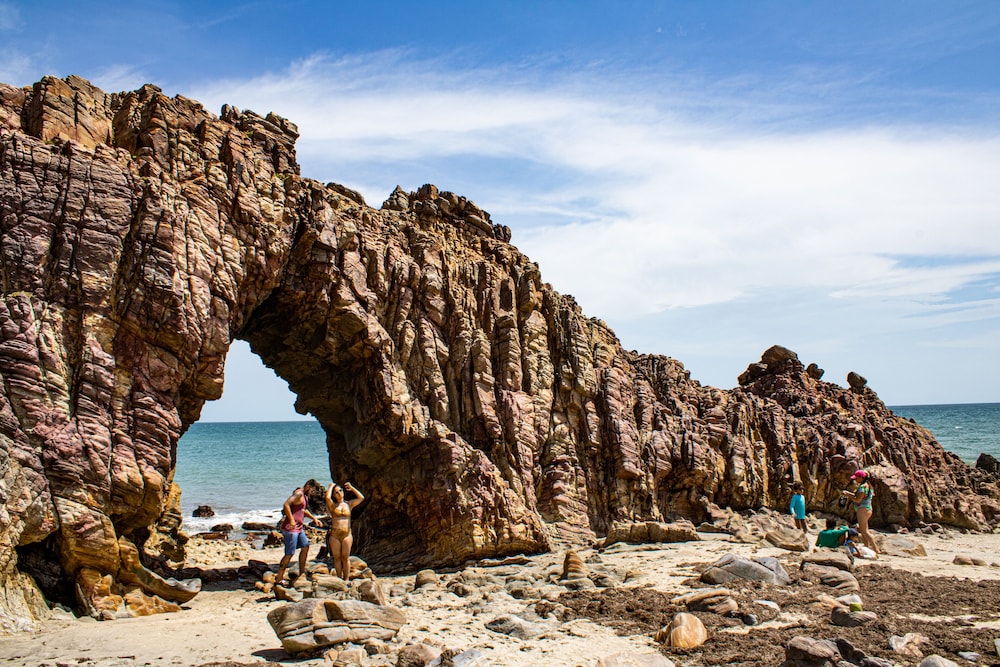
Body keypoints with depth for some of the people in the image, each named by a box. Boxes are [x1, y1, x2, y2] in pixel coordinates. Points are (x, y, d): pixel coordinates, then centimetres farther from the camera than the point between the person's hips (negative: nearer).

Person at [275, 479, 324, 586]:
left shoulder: (305, 496, 16)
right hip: (290, 528, -10)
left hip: (298, 528, 10)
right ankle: (278, 579, 0)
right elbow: (286, 504, -29)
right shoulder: (299, 493, -15)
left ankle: (301, 574, 26)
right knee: (289, 554, -7)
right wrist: (291, 520, -31)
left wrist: (314, 518, 22)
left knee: (305, 547, 16)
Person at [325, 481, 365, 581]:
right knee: (337, 558, 3)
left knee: (346, 557, 1)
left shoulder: (349, 504, 11)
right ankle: (339, 579, 9)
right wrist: (331, 486, 0)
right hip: (334, 534, -1)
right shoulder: (332, 505, 6)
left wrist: (351, 488, 6)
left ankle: (347, 579, 5)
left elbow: (361, 498, 1)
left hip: (347, 534, 1)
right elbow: (327, 497, -15)